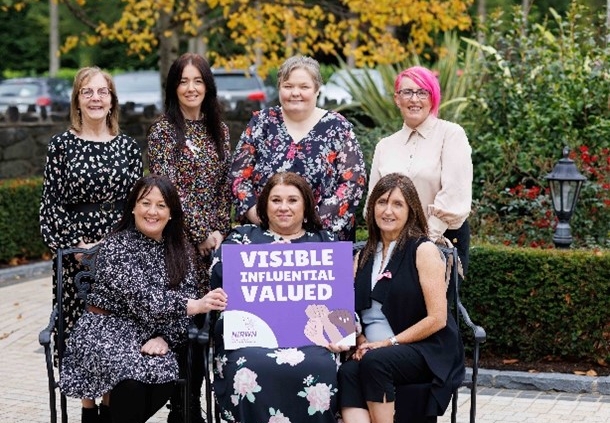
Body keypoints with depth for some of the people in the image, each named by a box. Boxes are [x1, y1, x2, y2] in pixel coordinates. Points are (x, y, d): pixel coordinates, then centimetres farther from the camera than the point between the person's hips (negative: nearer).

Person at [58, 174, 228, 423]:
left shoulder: (179, 250, 7)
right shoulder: (115, 246, -11)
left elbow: (184, 296, 2)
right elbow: (140, 296, -23)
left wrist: (165, 337, -16)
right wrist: (194, 306, -33)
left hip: (148, 335, 5)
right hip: (106, 331, -4)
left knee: (164, 374, -27)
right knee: (133, 376, -33)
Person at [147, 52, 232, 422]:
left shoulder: (219, 129, 12)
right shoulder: (163, 131, -3)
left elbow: (226, 186, 12)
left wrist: (221, 231, 0)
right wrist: (202, 235, -12)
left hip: (215, 240, 5)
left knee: (205, 320, 5)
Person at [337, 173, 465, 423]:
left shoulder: (423, 250, -2)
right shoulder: (363, 256, 16)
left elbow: (437, 318, -9)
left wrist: (389, 343, -11)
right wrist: (361, 342, -6)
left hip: (426, 350, -4)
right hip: (372, 353, 4)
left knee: (374, 361, -35)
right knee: (347, 373, -29)